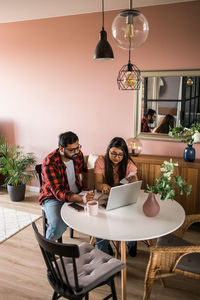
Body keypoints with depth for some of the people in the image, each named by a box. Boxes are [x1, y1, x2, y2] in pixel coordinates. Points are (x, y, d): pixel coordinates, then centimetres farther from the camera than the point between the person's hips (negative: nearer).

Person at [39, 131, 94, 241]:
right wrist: (81, 198, -47)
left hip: (76, 194, 5)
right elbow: (58, 192, -31)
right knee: (59, 227, -31)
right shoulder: (49, 163, -25)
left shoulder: (78, 154, -6)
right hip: (54, 198, -5)